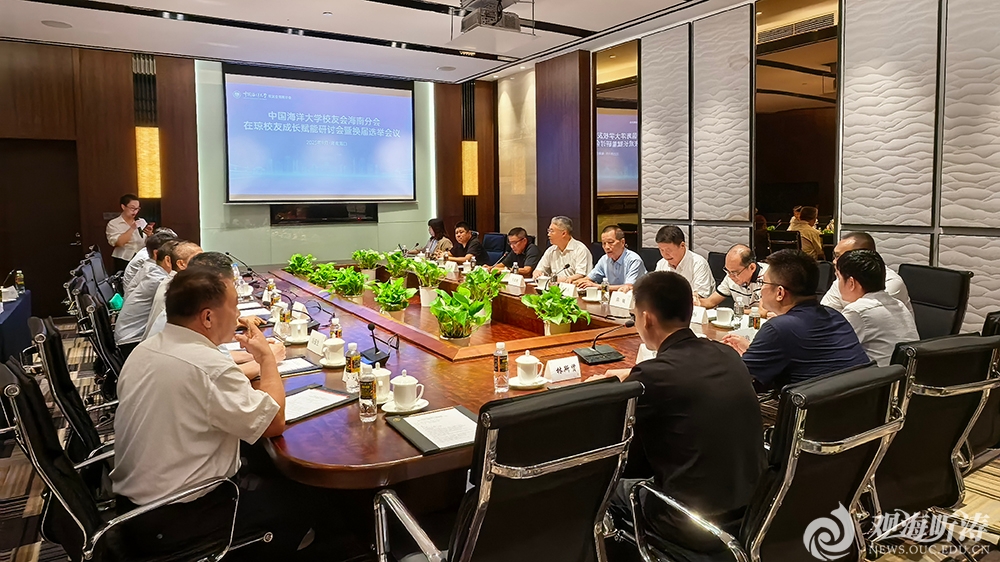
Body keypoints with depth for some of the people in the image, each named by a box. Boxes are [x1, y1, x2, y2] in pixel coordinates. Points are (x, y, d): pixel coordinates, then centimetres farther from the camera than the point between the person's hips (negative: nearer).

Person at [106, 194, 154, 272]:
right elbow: (119, 242, -15)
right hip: (124, 263, -2)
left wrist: (150, 235, -13)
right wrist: (132, 228, -17)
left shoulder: (142, 222, 9)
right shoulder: (113, 224, 1)